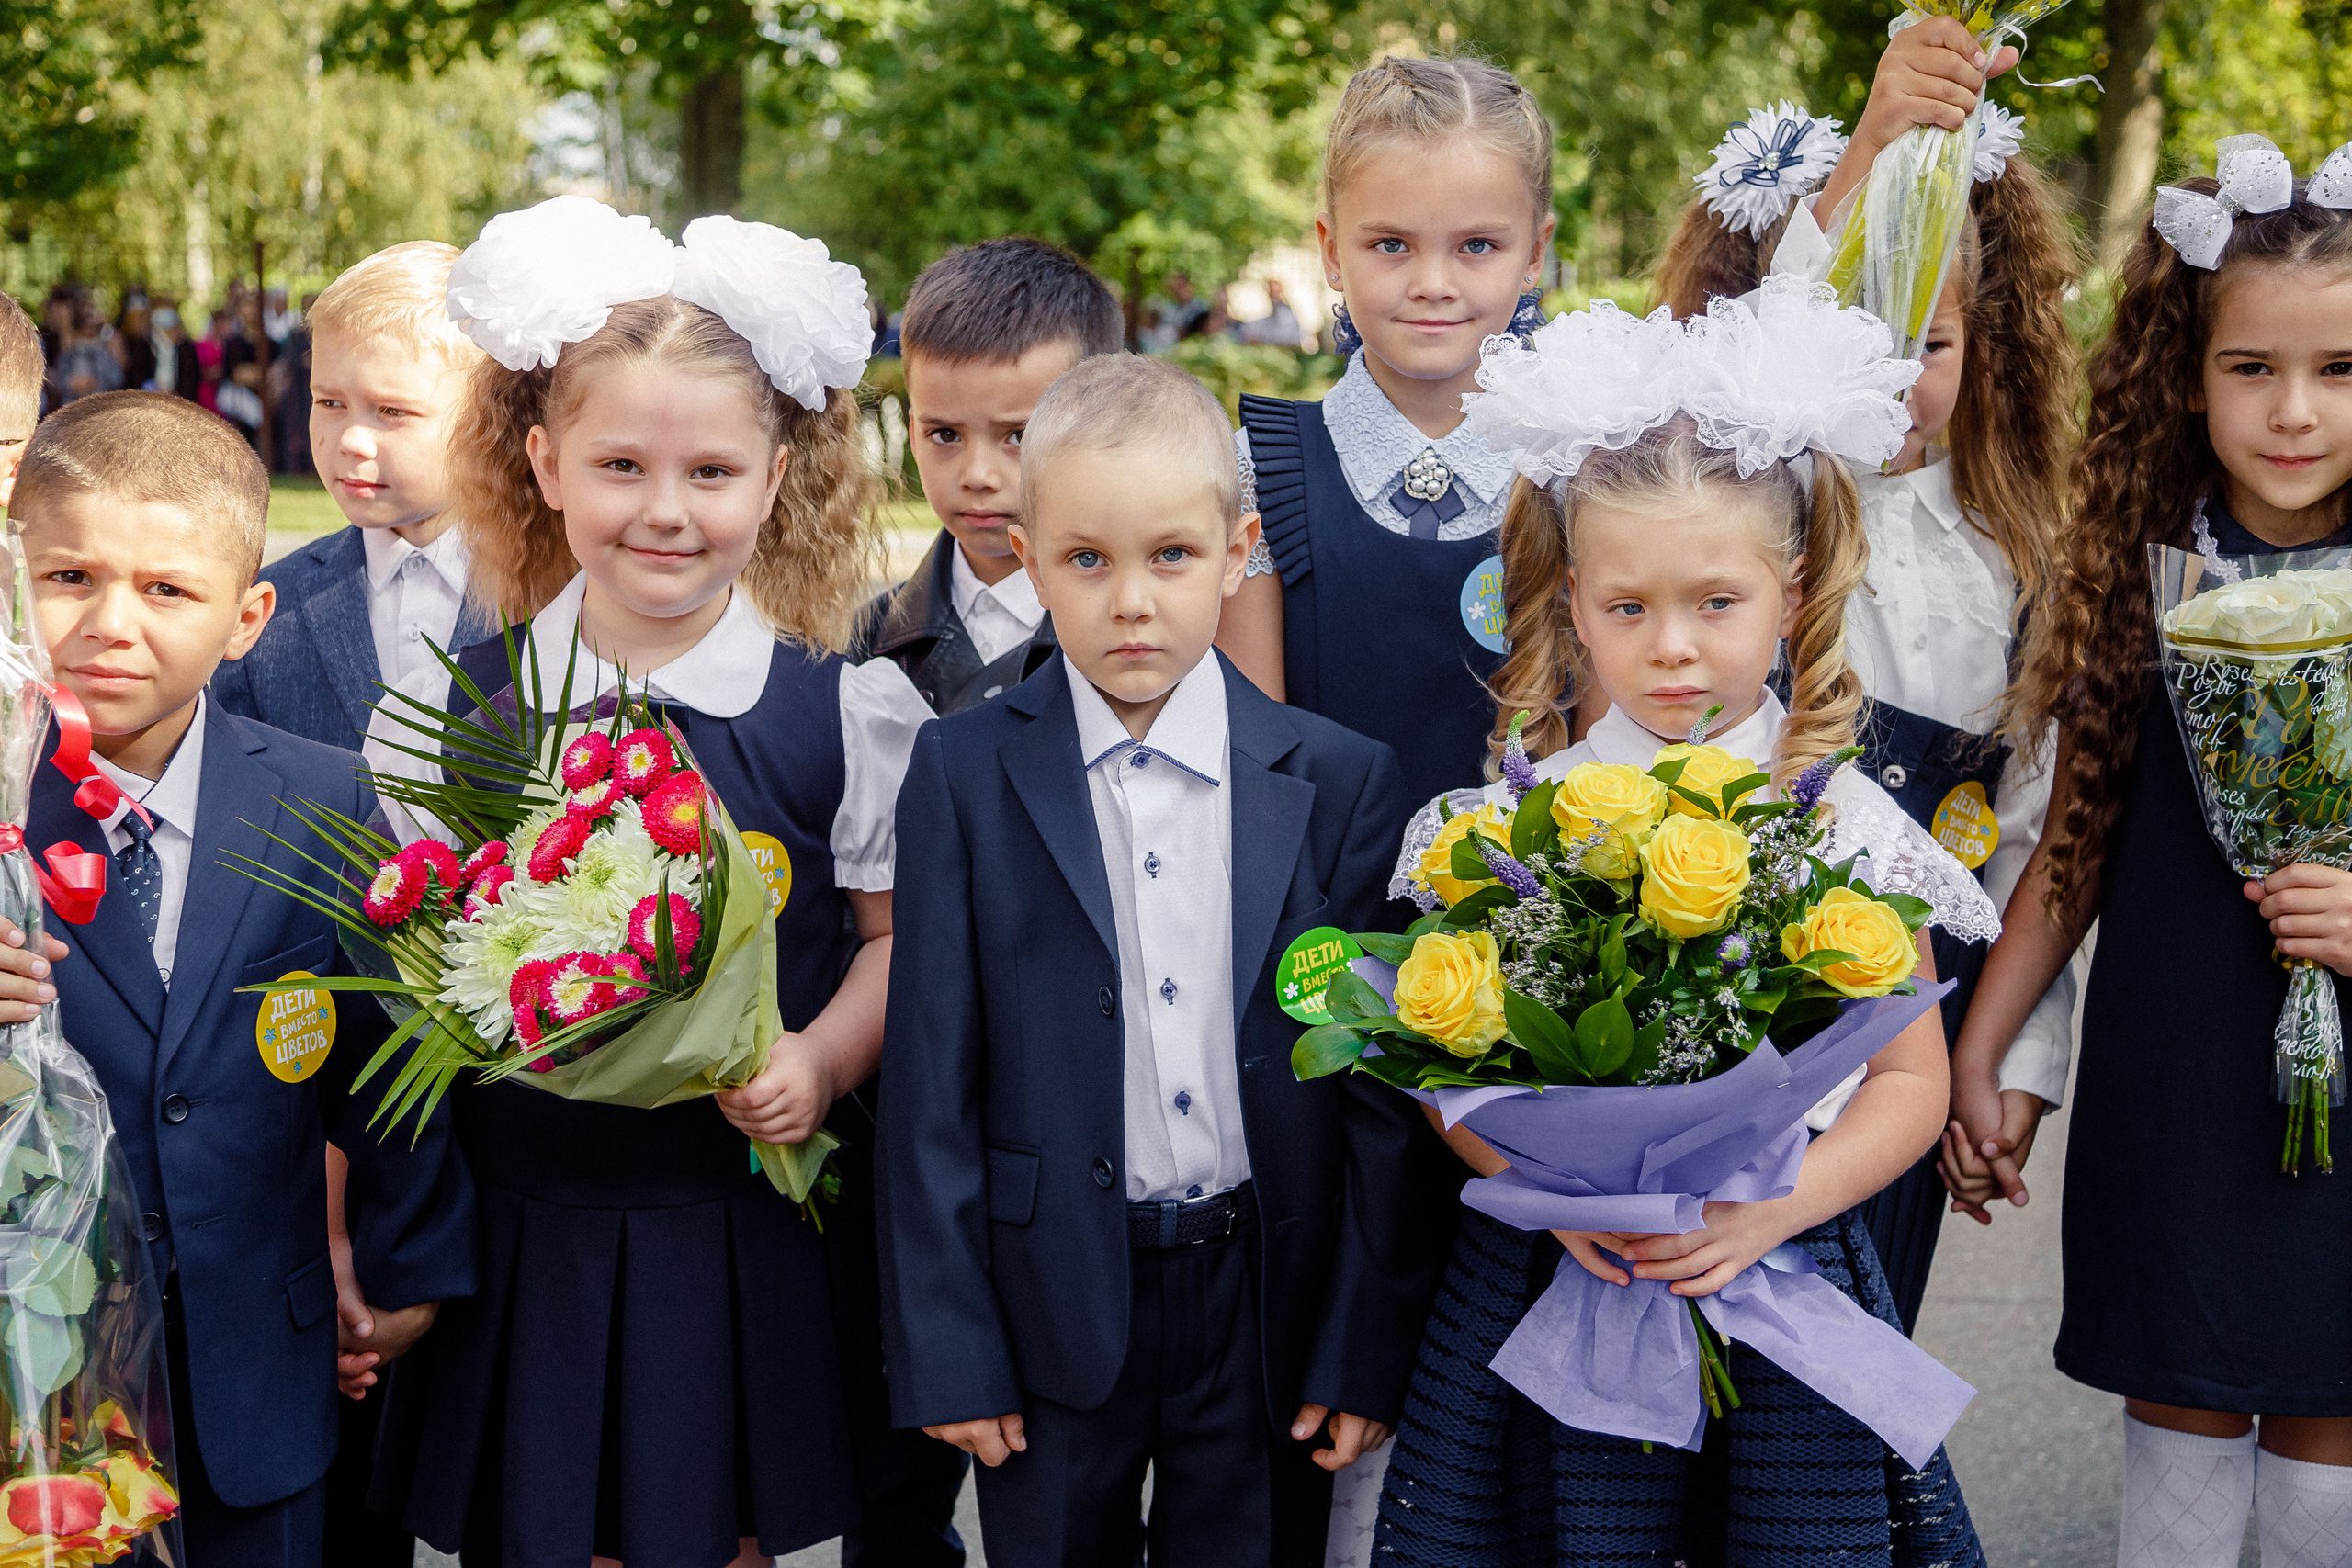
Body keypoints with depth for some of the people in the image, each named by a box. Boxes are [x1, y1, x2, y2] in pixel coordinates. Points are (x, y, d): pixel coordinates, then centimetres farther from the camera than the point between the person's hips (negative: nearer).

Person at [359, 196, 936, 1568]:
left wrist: (821, 1061, -18)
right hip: (525, 1239, 1)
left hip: (756, 1238, -1)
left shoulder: (846, 715, -5)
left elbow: (898, 934, 2)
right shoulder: (448, 715, -2)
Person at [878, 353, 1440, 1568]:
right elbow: (933, 1075, -4)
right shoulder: (964, 774, -4)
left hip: (1267, 1306, 1)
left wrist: (1368, 1347, -3)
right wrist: (944, 1348, -5)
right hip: (1053, 1319, 0)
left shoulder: (1341, 780, -2)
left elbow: (1379, 1084, -1)